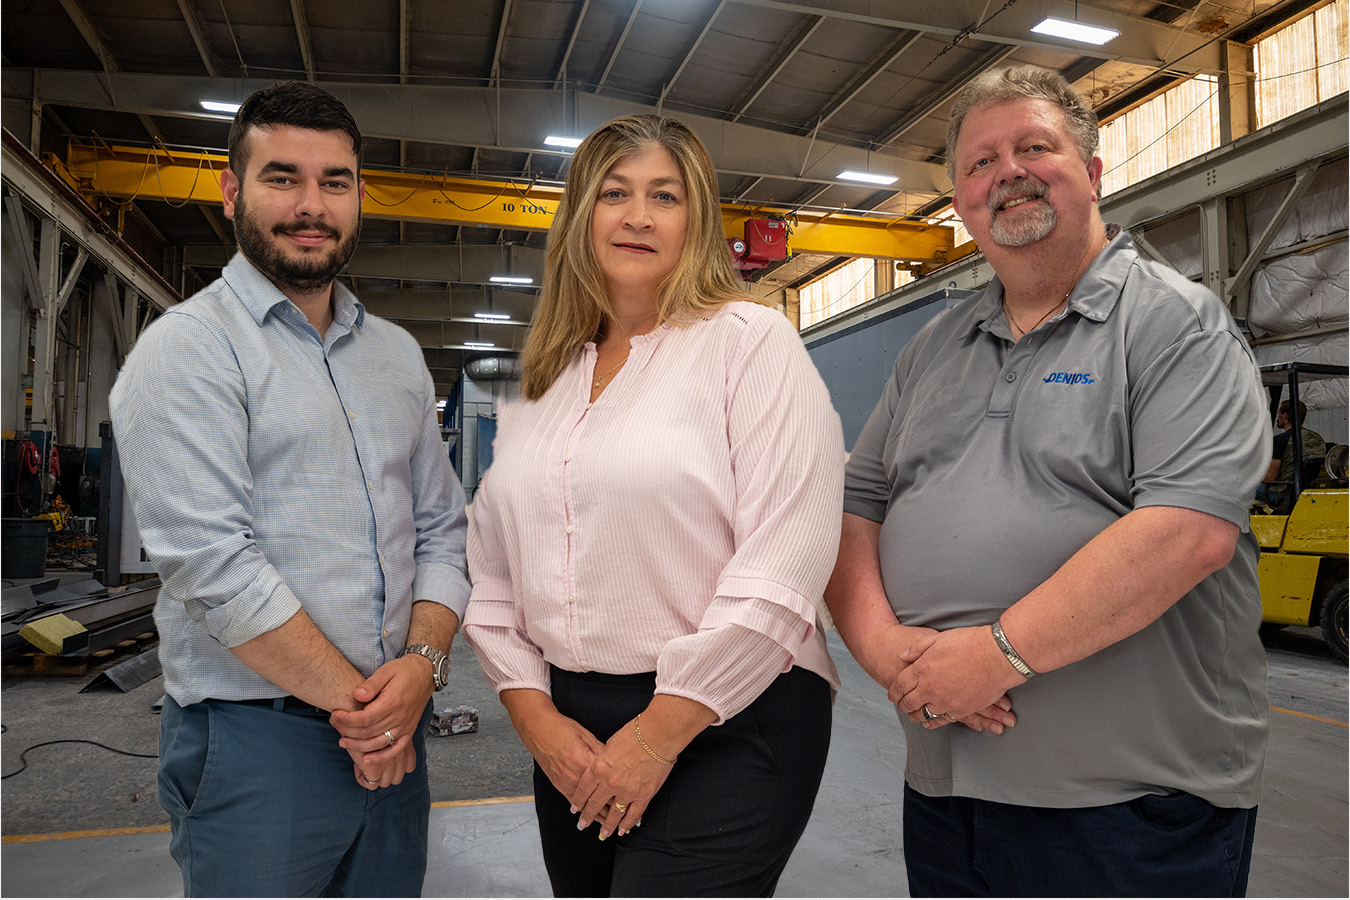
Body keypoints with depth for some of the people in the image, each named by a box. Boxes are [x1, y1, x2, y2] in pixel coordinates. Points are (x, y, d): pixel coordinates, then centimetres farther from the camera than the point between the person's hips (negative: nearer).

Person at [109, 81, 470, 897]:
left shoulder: (398, 354, 11)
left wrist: (421, 664, -7)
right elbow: (211, 564, -17)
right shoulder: (188, 348, -8)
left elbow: (442, 529, 9)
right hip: (254, 744, -5)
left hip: (394, 733, 6)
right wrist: (353, 699, -13)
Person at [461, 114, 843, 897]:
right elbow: (494, 571, 10)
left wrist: (657, 734, -13)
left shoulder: (751, 341, -7)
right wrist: (535, 715, -1)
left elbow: (783, 564, -16)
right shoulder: (545, 382, 11)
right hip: (572, 730, 6)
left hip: (726, 725, -5)